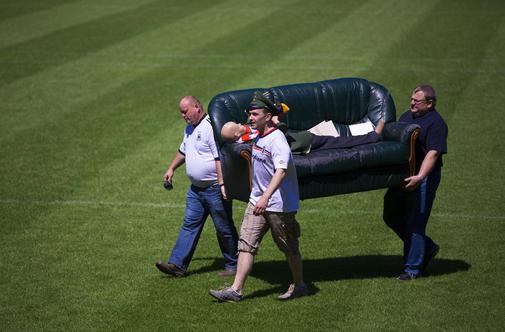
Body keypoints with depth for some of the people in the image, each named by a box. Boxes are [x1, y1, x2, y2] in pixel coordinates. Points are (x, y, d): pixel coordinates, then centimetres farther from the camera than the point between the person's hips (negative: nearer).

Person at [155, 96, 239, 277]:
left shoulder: (211, 127, -18)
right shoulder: (190, 129, 13)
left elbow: (220, 158, -24)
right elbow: (183, 151, 30)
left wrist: (222, 183, -28)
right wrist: (171, 169, 31)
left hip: (215, 189, -9)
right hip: (196, 188, 9)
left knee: (224, 228, 2)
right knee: (189, 225, 5)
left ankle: (232, 266, 13)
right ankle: (177, 264, 3)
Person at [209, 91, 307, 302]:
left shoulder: (277, 140, -21)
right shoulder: (256, 136, 7)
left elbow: (281, 170, -33)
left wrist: (266, 197, -43)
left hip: (279, 203, -8)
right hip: (257, 201, 8)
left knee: (289, 248, 7)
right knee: (246, 244, -1)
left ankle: (299, 285, 24)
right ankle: (236, 290, -4)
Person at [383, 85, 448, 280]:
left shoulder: (436, 123, -12)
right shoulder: (406, 116, 14)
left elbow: (433, 153, -22)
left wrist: (419, 177, -32)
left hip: (423, 178, -9)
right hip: (402, 175, 9)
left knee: (414, 222, -5)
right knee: (391, 216, 13)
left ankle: (412, 268, 6)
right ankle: (427, 248, 28)